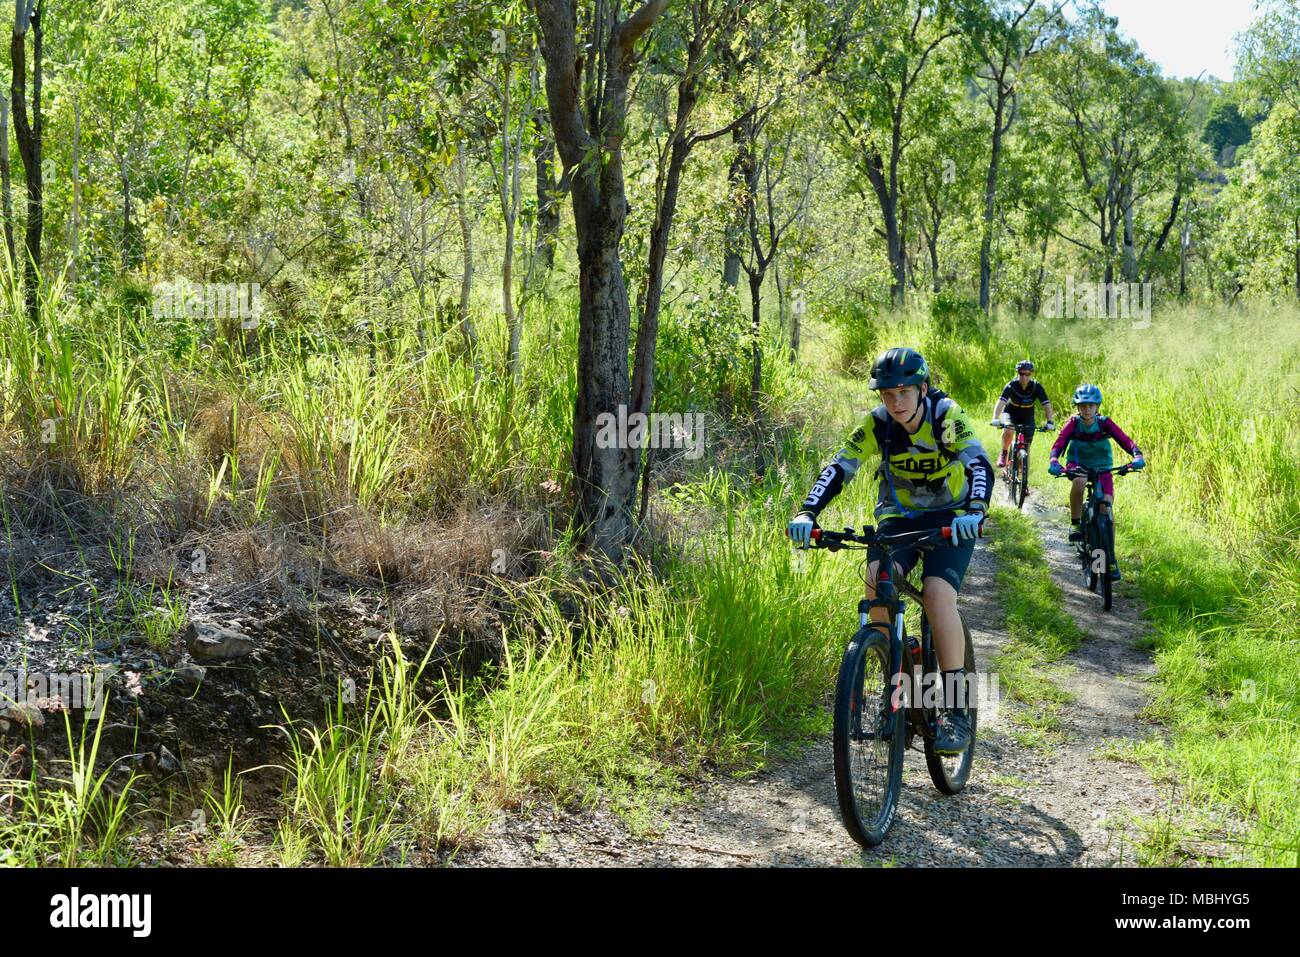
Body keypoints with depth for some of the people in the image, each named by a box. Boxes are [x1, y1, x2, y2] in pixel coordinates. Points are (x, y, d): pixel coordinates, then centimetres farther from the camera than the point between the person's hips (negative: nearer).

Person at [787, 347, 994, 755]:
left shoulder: (946, 416, -20)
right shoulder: (877, 424, -13)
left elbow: (980, 464, -32)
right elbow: (839, 469, -19)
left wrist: (974, 511, -52)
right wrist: (807, 513, -36)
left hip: (950, 518, -3)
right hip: (899, 516, 3)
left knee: (937, 592, -27)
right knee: (876, 580, -27)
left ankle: (956, 709, -19)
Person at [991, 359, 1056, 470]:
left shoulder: (1037, 387, -23)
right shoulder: (1011, 385, -27)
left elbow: (1047, 404, -27)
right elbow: (1000, 402, -38)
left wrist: (1050, 421, -43)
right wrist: (995, 419, -54)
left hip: (1027, 416, 2)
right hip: (1011, 413, -2)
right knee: (1008, 431, -33)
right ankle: (1004, 453, -5)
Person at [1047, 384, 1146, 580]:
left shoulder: (1105, 423, -14)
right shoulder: (1073, 423, -14)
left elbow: (1126, 441, -21)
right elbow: (1059, 443, -25)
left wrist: (1137, 456, -41)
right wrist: (1054, 461, -45)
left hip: (1102, 469, 1)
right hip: (1078, 465, -1)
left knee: (1106, 507, -15)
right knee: (1079, 481, -38)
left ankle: (1110, 557, -7)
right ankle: (1075, 525, -21)